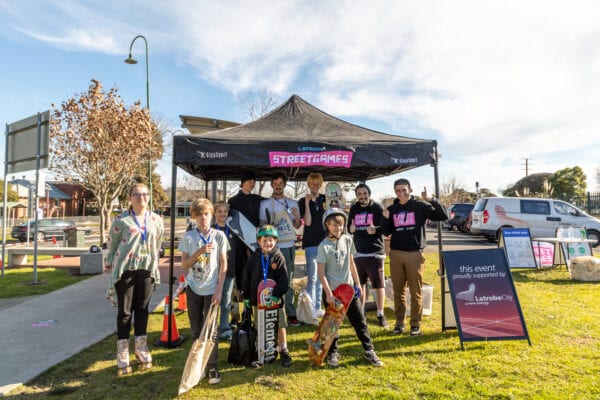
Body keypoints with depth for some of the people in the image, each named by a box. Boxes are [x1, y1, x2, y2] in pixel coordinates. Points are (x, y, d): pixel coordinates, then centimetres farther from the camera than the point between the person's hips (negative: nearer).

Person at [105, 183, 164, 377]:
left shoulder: (157, 220, 5)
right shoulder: (121, 220, -4)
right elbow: (112, 243, 5)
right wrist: (110, 264, 11)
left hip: (146, 269, 3)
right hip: (125, 269, -3)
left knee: (142, 309, 12)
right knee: (124, 311, 4)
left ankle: (141, 349, 27)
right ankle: (122, 356, 15)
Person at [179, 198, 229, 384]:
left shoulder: (219, 236, -4)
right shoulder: (188, 237, -1)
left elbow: (223, 265, -3)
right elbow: (184, 264, -2)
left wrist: (219, 290, -8)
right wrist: (199, 251, -18)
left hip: (211, 289, -2)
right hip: (193, 288, 2)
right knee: (196, 330, 13)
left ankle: (212, 368, 15)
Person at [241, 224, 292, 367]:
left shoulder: (279, 258, -6)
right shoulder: (254, 257, 0)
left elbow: (283, 279, -10)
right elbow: (247, 277, 5)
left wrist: (277, 293, -22)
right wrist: (246, 295, 4)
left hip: (275, 298, -2)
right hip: (258, 298, 2)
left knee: (280, 325, 6)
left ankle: (283, 352, 22)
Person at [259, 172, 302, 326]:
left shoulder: (293, 203, 11)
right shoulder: (265, 204, 4)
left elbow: (297, 226, 12)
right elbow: (262, 225, 4)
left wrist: (297, 217, -8)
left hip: (289, 246, 2)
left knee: (288, 281, 6)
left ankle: (290, 314, 12)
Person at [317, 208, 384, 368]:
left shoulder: (347, 240, 1)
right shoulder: (324, 246, -12)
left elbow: (351, 263, 11)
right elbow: (321, 273, -12)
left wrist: (357, 284, 12)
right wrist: (328, 293, -16)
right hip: (332, 290, -3)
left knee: (359, 320, 8)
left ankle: (369, 351, 22)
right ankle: (332, 353, 27)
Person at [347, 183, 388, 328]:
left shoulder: (377, 208, -4)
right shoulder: (354, 209, 8)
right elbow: (349, 228, 16)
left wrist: (375, 230, -26)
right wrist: (351, 228, -7)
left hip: (375, 252, -4)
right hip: (358, 252, 4)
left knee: (378, 284, 0)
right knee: (360, 284, 13)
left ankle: (380, 315, 15)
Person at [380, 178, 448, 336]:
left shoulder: (420, 206, 0)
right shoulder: (392, 209, 10)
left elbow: (443, 216, -7)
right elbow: (386, 232, 9)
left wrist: (431, 200, -18)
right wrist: (385, 219, -9)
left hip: (415, 254, -3)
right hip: (396, 254, 3)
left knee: (416, 292, 4)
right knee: (398, 291, 10)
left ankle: (415, 324, 15)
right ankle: (399, 322, 21)